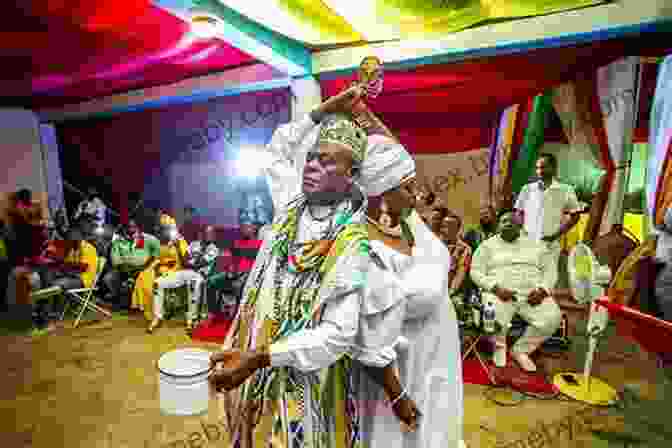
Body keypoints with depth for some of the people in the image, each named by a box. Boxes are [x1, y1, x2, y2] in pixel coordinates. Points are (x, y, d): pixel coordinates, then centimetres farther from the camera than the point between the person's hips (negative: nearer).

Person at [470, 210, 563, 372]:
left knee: (552, 318, -25)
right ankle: (499, 345, 5)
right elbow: (476, 272, 2)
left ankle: (521, 349, 0)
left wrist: (542, 290, -7)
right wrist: (496, 288, -15)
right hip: (500, 294, -2)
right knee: (493, 319, -32)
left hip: (532, 294, 3)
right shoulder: (488, 245, 11)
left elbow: (550, 270, 14)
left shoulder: (535, 244, 19)